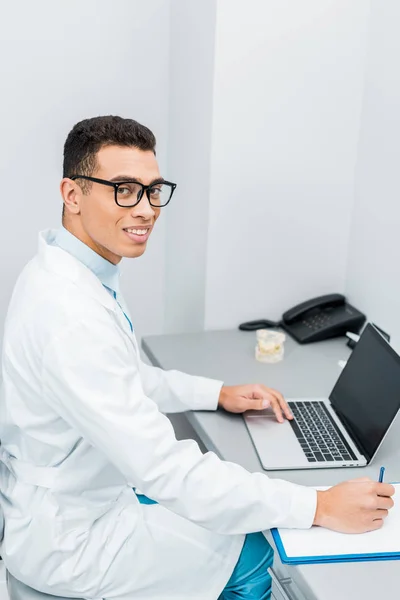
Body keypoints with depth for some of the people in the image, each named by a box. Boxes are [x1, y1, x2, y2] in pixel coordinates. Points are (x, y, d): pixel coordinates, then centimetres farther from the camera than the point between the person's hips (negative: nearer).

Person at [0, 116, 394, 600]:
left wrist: (219, 394, 6)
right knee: (249, 558, -2)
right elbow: (165, 470, -34)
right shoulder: (72, 314, -34)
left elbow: (123, 379, 14)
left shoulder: (62, 270, -1)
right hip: (63, 541, -9)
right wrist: (320, 507, -29)